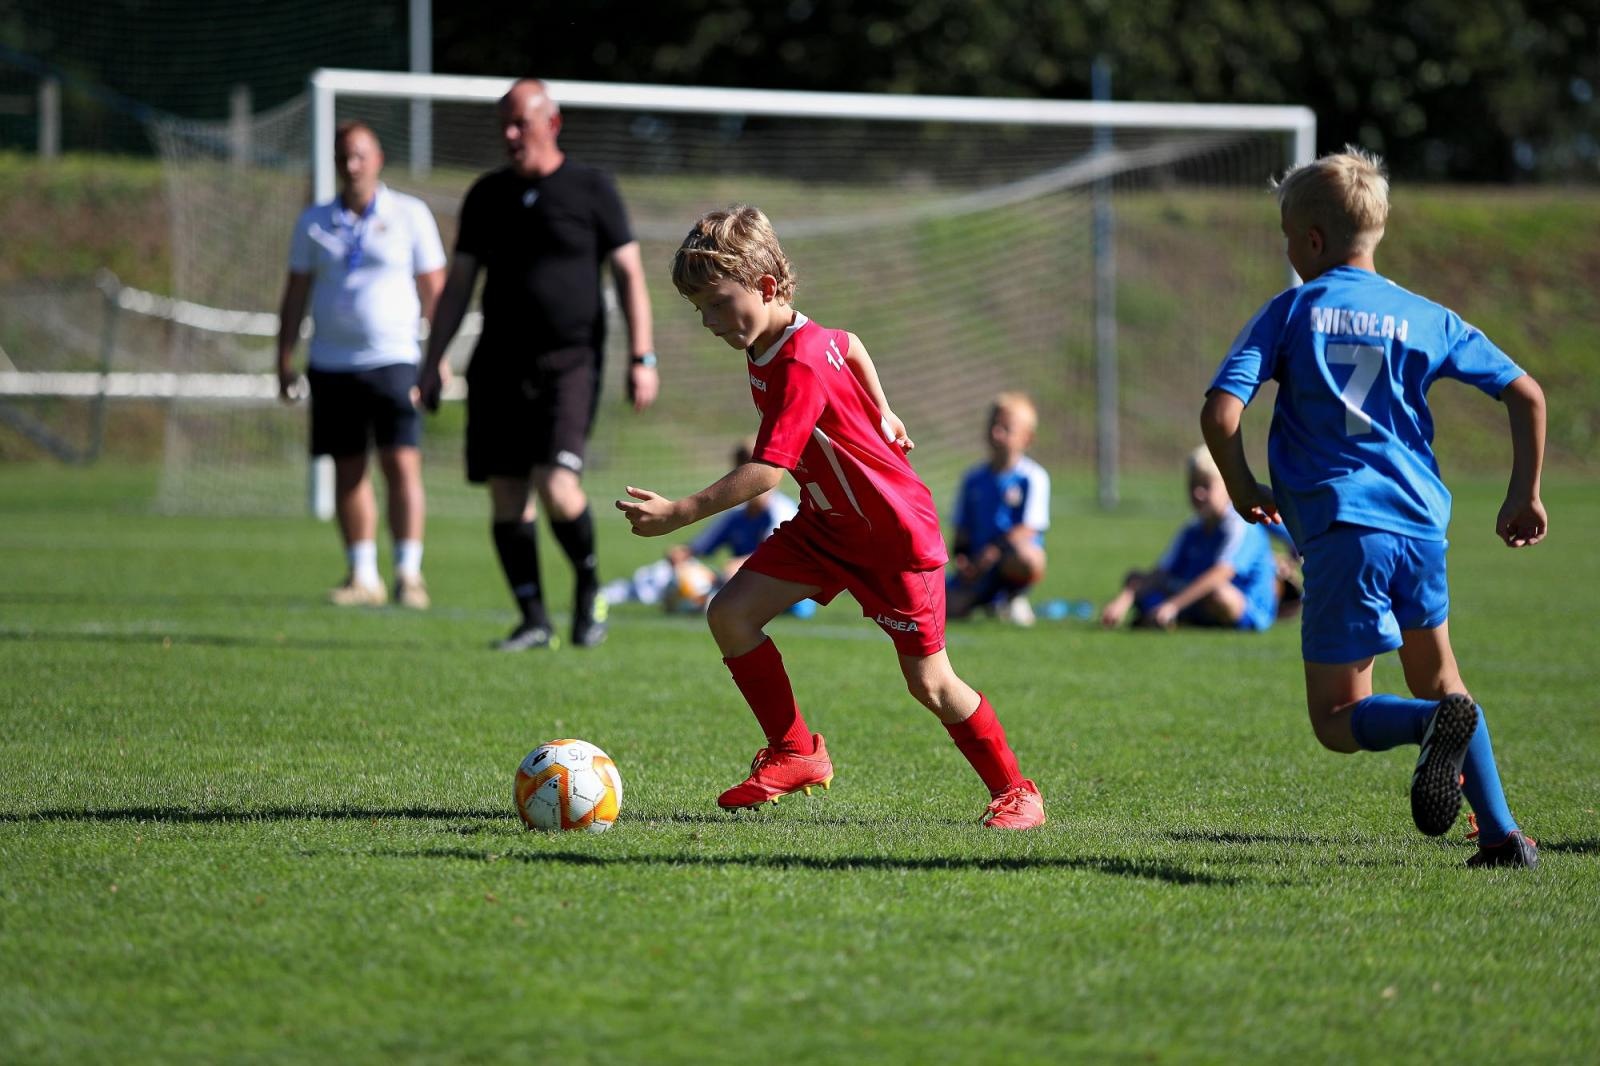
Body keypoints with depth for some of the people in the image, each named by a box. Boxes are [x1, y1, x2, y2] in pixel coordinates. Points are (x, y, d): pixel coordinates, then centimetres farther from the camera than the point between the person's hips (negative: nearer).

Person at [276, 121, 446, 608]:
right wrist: (284, 361, 8)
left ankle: (409, 573, -10)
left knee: (402, 463, -12)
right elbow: (295, 293, 14)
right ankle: (363, 576, 13)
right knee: (348, 471, 5)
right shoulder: (314, 222, 10)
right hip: (331, 363, 3)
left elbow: (433, 289, 5)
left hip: (393, 360, -3)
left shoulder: (409, 215, 3)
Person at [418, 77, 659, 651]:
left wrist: (642, 357, -4)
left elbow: (628, 274, 3)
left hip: (569, 361, -4)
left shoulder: (590, 189, 2)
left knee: (556, 485, -18)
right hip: (499, 363, 4)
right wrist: (434, 359, 11)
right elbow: (458, 281, 17)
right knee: (505, 494, -1)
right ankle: (534, 620, 8)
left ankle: (589, 584, 8)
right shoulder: (486, 195, 12)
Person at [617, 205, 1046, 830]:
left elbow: (766, 472, -36)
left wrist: (677, 515, -40)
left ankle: (1014, 790, 15)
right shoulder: (768, 344, -1)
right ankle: (795, 754, 5)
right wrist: (878, 413, 27)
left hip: (895, 532, -9)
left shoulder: (800, 369, -30)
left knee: (928, 681, -3)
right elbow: (850, 344, 20)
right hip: (827, 523, 9)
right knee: (731, 613, -7)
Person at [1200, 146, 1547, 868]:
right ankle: (1501, 834, 13)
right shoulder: (1424, 318, 11)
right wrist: (1525, 496, 18)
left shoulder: (1290, 312, 3)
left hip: (1342, 530, -4)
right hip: (1422, 521, 4)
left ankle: (1436, 724, -29)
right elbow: (1526, 394, 7)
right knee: (1436, 673, 24)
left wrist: (1242, 488, 9)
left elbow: (1220, 415, -8)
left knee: (1337, 718, 3)